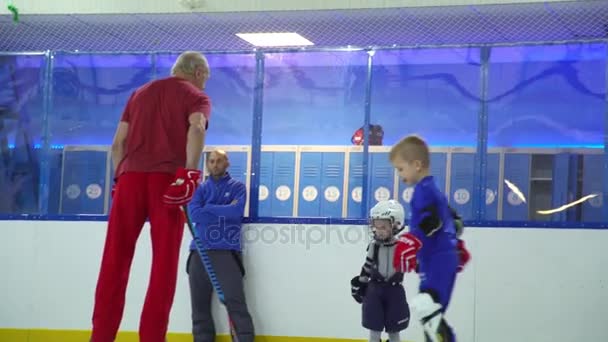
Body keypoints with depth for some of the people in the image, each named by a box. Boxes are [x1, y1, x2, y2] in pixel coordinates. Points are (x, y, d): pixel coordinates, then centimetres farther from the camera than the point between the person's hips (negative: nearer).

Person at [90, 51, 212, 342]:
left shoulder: (140, 93, 25)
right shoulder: (196, 96, 10)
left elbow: (118, 143, 19)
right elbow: (196, 128, -12)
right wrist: (189, 172, -17)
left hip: (130, 175, 4)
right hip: (168, 178, -3)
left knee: (115, 260, 3)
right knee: (164, 265, 1)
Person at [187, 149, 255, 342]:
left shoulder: (237, 187, 9)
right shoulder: (200, 188, 16)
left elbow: (236, 211, -10)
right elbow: (194, 214, -2)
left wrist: (208, 208, -2)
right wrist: (224, 211, -3)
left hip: (227, 252, -3)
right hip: (200, 252, 3)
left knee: (235, 302, -13)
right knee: (199, 305, 2)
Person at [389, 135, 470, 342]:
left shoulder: (423, 189, -11)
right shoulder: (431, 189, 21)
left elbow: (428, 223, -25)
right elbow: (450, 219, 29)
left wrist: (410, 243, -34)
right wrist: (457, 247, 36)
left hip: (439, 260, -11)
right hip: (440, 259, 11)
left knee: (424, 307, -26)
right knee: (432, 316, 12)